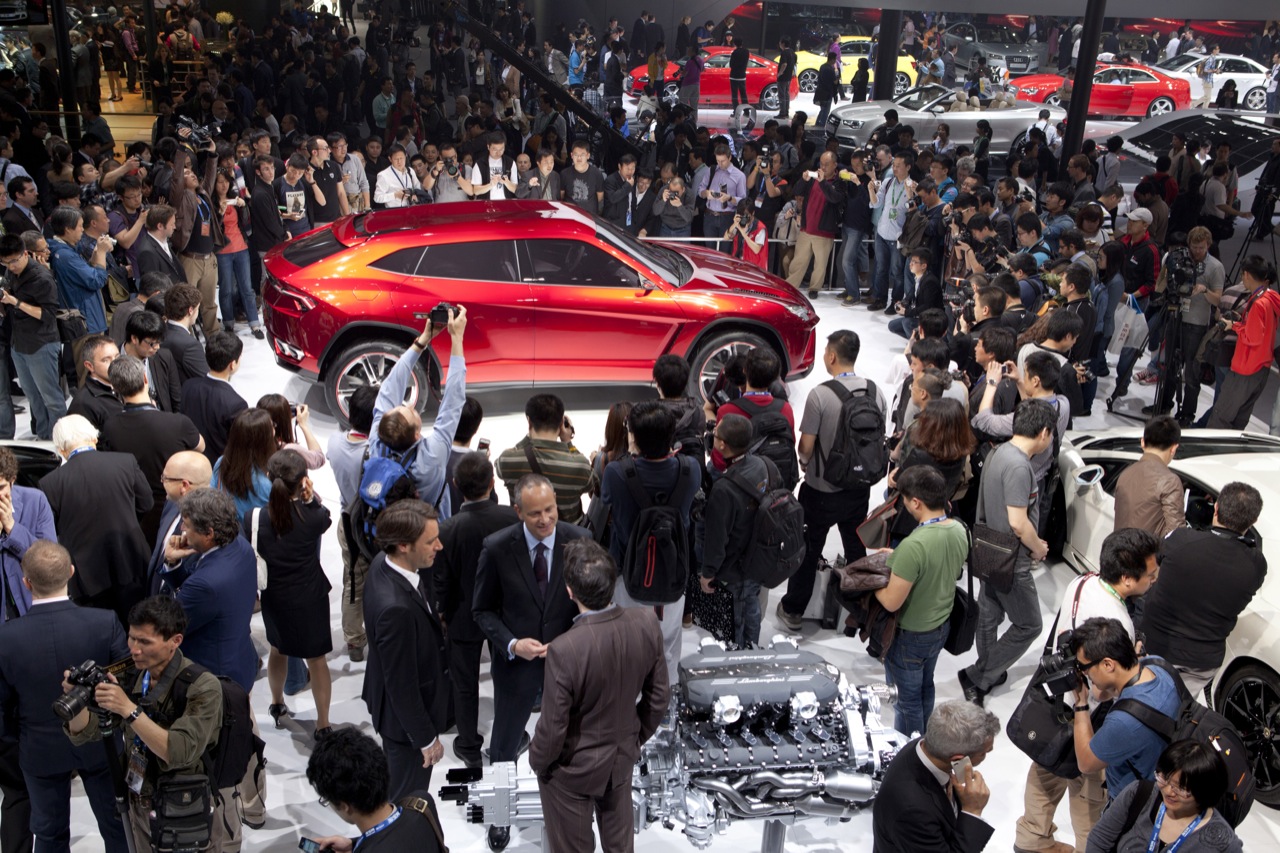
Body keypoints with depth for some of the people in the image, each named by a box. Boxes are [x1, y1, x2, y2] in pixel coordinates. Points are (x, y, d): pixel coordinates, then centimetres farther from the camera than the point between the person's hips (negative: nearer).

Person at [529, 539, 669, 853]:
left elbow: (553, 727, -24)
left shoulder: (565, 649, -37)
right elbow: (659, 695, -6)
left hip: (574, 766, -4)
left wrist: (537, 762, -3)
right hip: (623, 754, 4)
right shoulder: (646, 623, -21)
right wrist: (639, 736, 12)